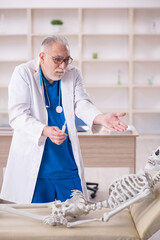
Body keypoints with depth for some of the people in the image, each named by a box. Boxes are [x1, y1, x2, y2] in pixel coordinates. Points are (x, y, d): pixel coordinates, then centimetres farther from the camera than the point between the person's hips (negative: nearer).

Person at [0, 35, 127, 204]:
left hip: (69, 164, 3)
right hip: (35, 164, -3)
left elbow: (82, 104, -6)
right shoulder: (23, 73, -6)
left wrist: (101, 118, -29)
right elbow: (17, 115, -14)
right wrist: (45, 131, -32)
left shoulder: (73, 74, 6)